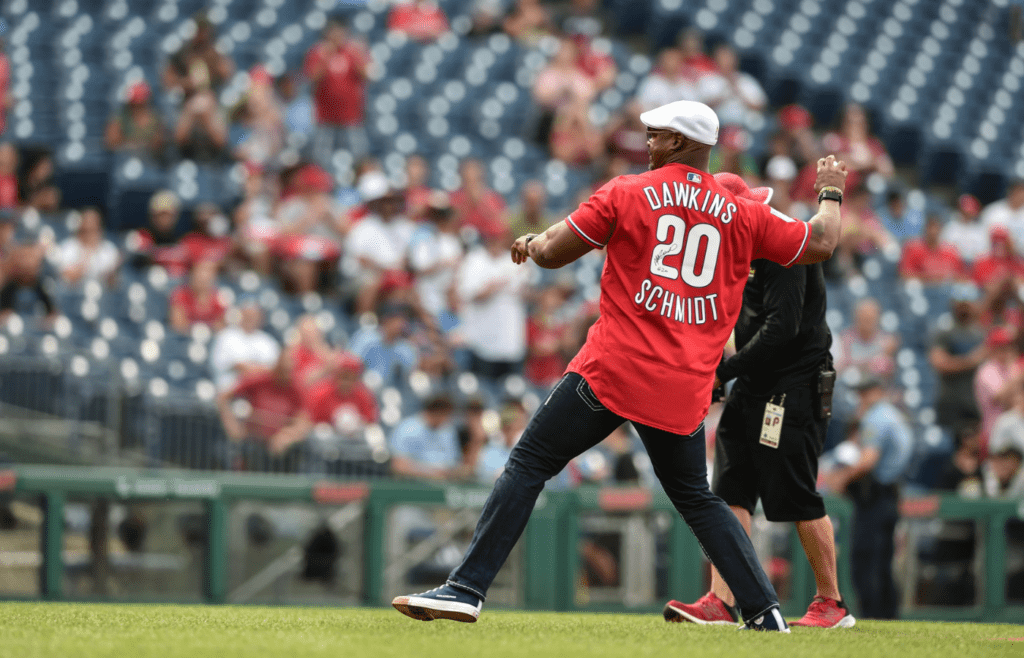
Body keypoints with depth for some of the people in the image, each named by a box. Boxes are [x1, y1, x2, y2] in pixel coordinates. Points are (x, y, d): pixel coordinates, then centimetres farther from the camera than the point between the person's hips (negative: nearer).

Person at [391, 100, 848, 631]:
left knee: (528, 465, 0)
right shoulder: (742, 214, 9)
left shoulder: (627, 194, 2)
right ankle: (764, 610, 9)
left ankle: (466, 588, -9)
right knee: (695, 496, 19)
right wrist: (831, 194, 37)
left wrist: (530, 244, 27)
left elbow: (553, 253, 3)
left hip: (614, 368, -4)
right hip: (685, 388, 4)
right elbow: (820, 244, 17)